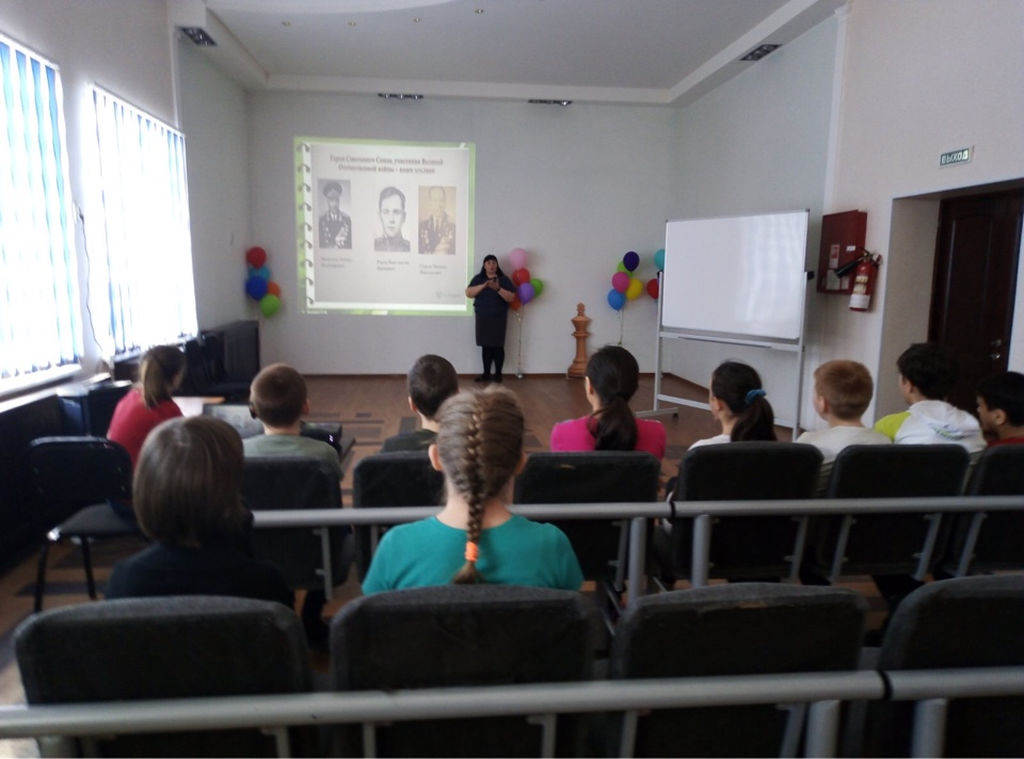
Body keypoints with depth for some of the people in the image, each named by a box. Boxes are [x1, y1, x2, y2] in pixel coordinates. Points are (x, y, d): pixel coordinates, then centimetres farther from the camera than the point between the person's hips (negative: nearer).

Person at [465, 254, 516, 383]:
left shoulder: (504, 279, 2)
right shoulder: (478, 279, 8)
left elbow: (511, 298, -6)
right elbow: (468, 293, -5)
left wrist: (498, 289, -21)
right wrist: (483, 285, -17)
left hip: (498, 318, -2)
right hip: (482, 318, 2)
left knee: (497, 346, -4)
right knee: (485, 346, 4)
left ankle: (498, 374, 5)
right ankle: (486, 374, 12)